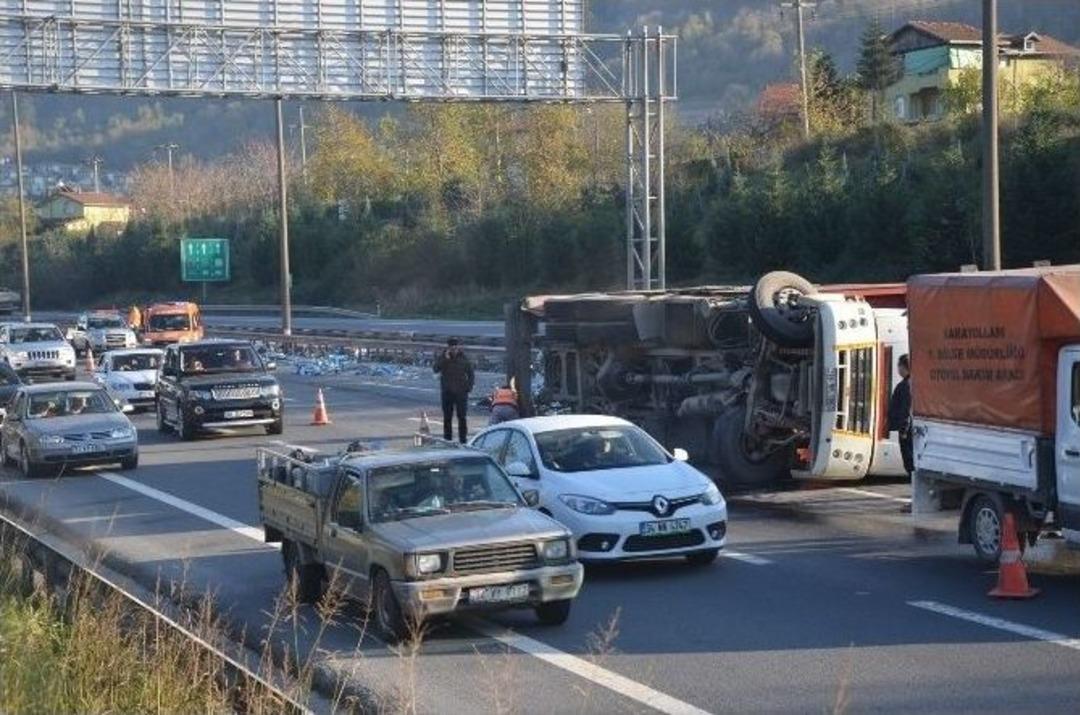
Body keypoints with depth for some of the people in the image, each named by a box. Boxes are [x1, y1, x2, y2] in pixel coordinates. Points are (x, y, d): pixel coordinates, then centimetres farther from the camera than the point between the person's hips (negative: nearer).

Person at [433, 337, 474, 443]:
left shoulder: (464, 359, 2)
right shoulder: (442, 357, 1)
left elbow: (471, 374, 10)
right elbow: (436, 369, -14)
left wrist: (469, 387, -1)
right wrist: (445, 358, -23)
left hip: (461, 392, -1)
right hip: (447, 392, 1)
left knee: (462, 417, -2)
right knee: (447, 417, 5)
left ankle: (462, 440, 2)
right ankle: (447, 439, 10)